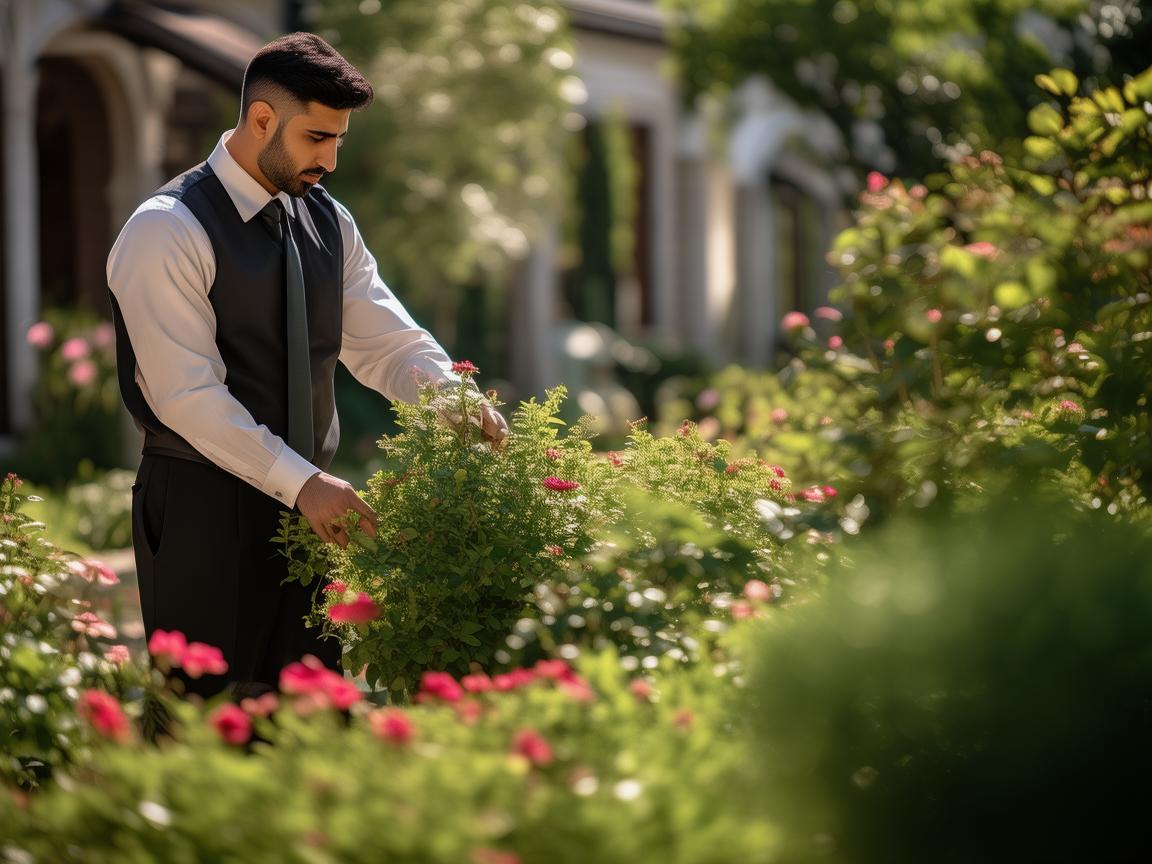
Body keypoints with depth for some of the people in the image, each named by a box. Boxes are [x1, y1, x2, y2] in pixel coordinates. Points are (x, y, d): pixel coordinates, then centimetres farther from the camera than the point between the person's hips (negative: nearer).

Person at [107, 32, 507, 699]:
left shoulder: (329, 222, 10)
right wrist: (302, 483, -25)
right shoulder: (167, 231, -13)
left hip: (305, 498, 7)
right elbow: (189, 393, -19)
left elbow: (385, 342, 8)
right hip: (203, 509, -7)